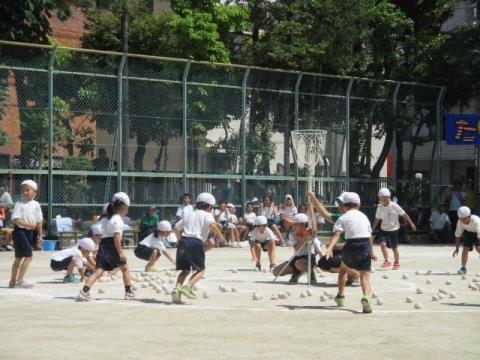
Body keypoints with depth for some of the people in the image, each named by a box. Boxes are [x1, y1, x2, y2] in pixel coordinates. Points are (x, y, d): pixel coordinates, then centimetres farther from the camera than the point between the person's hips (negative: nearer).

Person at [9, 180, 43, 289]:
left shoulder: (36, 205, 5)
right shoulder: (19, 204, -8)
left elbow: (39, 221, 8)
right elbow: (15, 220, -14)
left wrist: (39, 235, 7)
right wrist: (29, 224, -20)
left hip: (31, 232, 6)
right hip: (20, 231, -6)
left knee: (19, 257, 14)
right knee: (28, 255, -15)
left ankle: (13, 281, 23)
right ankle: (20, 280, -11)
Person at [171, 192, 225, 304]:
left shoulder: (190, 215, 24)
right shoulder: (207, 215, 7)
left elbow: (177, 227, 23)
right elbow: (212, 225, -15)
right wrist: (220, 235, -3)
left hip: (183, 241, 6)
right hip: (195, 243, -6)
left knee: (185, 270, 14)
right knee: (201, 270, 4)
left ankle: (177, 288, -9)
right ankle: (188, 287, -19)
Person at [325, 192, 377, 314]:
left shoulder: (343, 218, 5)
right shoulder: (364, 217, 17)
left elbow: (336, 235, -11)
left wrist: (330, 248, -22)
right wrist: (372, 252, 32)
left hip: (351, 246, -1)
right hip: (366, 247, 1)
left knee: (343, 269, 26)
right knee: (365, 276, -5)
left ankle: (340, 296, 35)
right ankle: (366, 296, -33)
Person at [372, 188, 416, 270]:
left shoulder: (394, 206, -15)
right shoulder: (379, 207, -4)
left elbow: (404, 214, -7)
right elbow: (377, 219, 9)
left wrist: (411, 223, -5)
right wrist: (373, 229, 7)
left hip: (394, 229, -3)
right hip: (384, 229, 3)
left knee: (394, 247, 5)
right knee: (383, 244, -18)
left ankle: (397, 263, 27)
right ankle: (386, 261, -5)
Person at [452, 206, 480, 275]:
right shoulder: (460, 222, -26)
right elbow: (457, 235, -15)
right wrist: (457, 249, -14)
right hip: (468, 232, 4)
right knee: (465, 248, -8)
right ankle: (463, 267, 1)